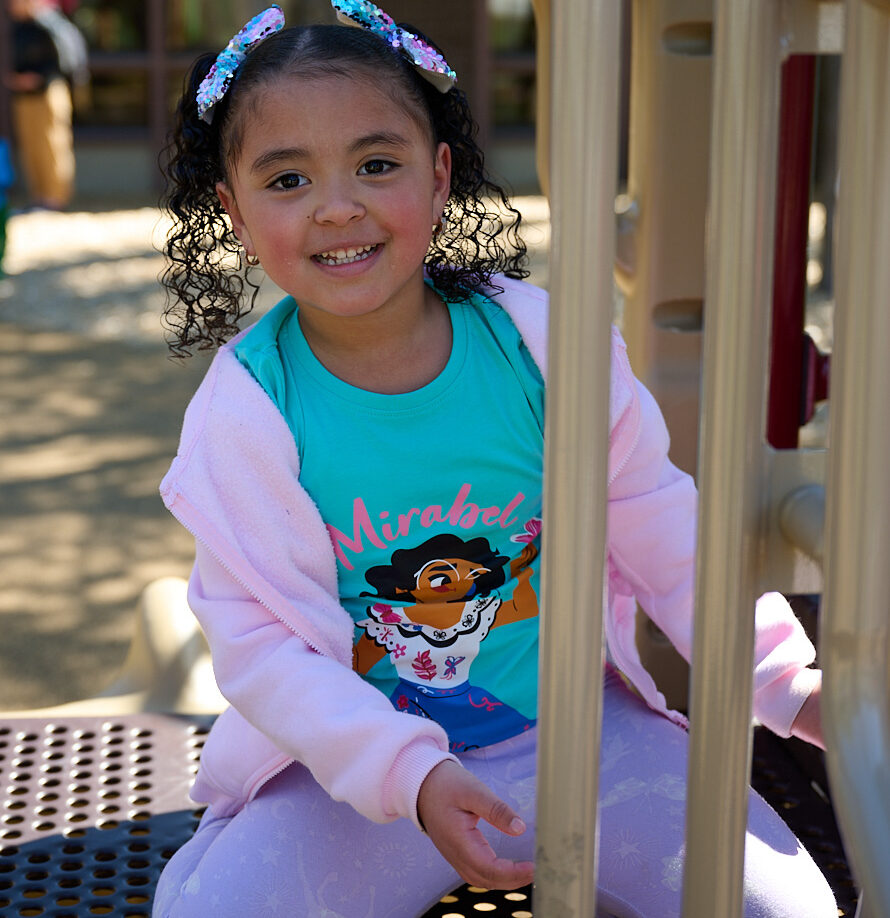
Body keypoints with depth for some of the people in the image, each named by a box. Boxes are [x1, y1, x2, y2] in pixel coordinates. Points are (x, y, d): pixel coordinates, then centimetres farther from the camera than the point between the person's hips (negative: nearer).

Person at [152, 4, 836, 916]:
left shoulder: (543, 343, -10)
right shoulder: (246, 409, -13)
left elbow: (659, 529, 1)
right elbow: (260, 638, -15)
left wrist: (787, 680, -2)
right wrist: (409, 775, -28)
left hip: (570, 724, 1)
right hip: (352, 761, 0)